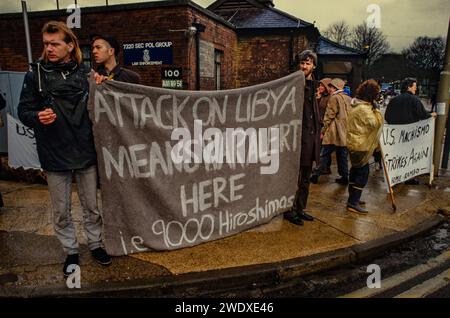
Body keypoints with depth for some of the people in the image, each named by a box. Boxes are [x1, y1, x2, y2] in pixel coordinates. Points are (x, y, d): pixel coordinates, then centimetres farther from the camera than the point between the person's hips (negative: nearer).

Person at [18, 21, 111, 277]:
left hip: (86, 152, 1)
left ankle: (96, 244, 34)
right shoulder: (36, 74, -1)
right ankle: (71, 251, 32)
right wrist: (37, 117, -21)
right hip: (54, 155, 0)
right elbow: (24, 111, 0)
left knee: (92, 206, 13)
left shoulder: (85, 73, 1)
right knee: (62, 211, 13)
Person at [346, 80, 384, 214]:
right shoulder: (364, 108, -21)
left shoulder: (357, 104, 11)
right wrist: (375, 109, -10)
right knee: (363, 173, -5)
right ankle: (353, 203, -3)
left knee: (356, 170, 17)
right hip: (360, 145, -10)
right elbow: (375, 123, -20)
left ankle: (353, 198, 28)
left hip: (355, 143, 10)